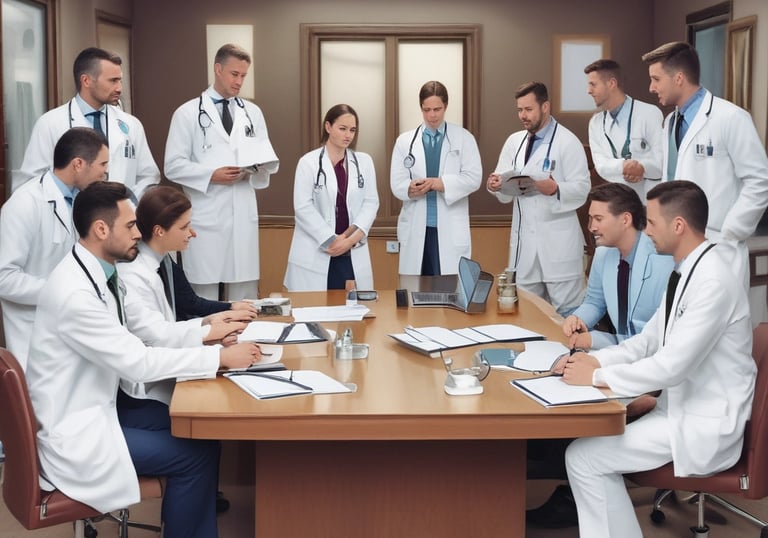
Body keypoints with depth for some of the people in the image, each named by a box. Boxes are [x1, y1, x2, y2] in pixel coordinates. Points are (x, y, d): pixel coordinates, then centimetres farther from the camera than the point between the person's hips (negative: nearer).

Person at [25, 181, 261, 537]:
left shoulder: (100, 273, 3)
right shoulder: (75, 293, -26)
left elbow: (143, 339, 8)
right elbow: (137, 362, -24)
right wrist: (220, 358, -20)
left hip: (98, 409, 9)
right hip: (74, 433, -9)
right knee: (195, 453, -10)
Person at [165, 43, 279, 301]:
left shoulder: (252, 112, 13)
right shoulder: (188, 113, 1)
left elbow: (269, 159, 13)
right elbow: (173, 166, -4)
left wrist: (256, 167, -10)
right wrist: (211, 175, -18)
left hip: (243, 215, 4)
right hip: (205, 217, -3)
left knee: (245, 294, 6)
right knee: (204, 294, 1)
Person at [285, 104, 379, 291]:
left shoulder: (364, 161, 10)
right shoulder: (308, 162, -1)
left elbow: (371, 203, 5)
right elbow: (303, 207, -6)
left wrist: (353, 237, -9)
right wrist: (331, 239, -12)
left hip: (353, 253, 3)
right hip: (316, 253, -3)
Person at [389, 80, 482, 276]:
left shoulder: (464, 138, 6)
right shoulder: (405, 141, 9)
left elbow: (473, 178, -3)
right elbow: (397, 184, 3)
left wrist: (442, 183, -18)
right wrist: (411, 189, -20)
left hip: (451, 230, -1)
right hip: (416, 229, 2)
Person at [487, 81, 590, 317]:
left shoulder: (568, 142, -4)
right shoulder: (514, 142, 13)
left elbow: (581, 189, -10)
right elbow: (506, 193, 12)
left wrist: (555, 189, -29)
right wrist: (496, 185, -11)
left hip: (558, 242, -5)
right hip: (523, 240, 5)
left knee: (566, 311, -2)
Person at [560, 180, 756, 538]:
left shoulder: (713, 280, -23)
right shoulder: (687, 270, 7)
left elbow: (672, 365, -26)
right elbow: (651, 338, 14)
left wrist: (598, 376, -17)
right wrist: (597, 360, -1)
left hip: (705, 425, -9)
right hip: (680, 408, 9)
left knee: (584, 457, -13)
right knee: (588, 442, 2)